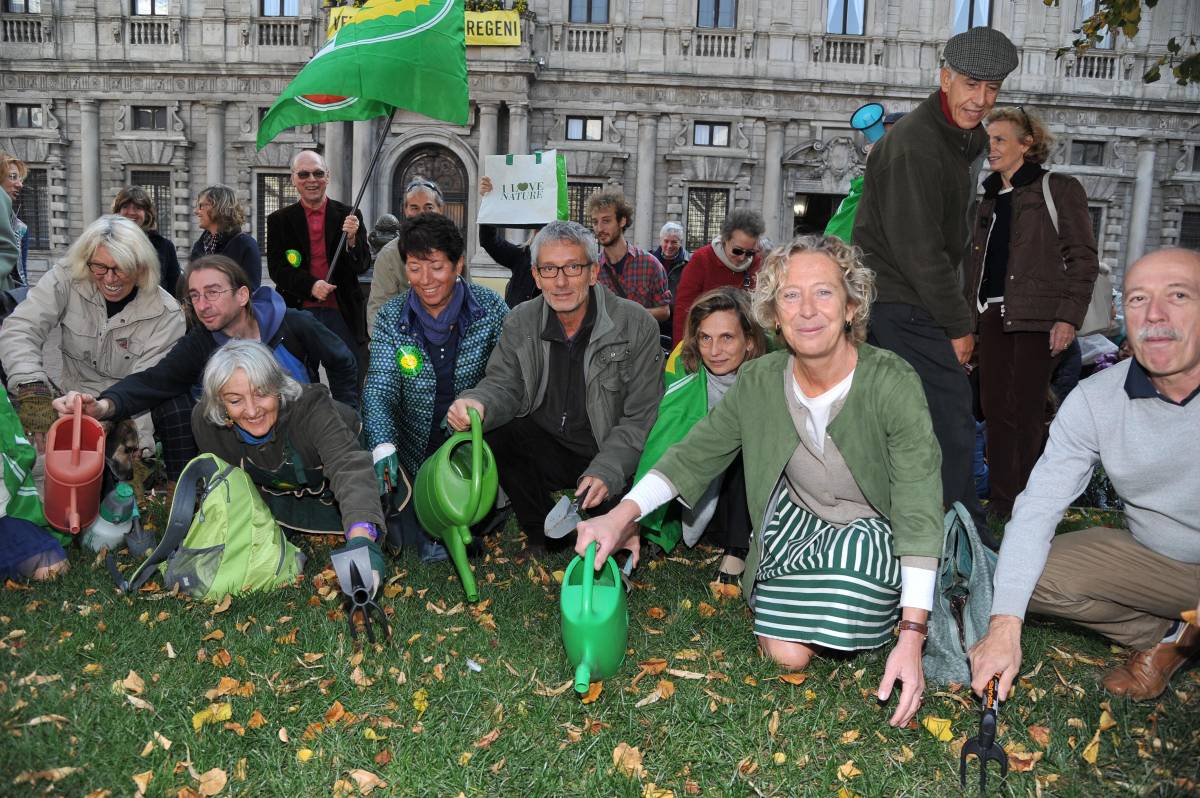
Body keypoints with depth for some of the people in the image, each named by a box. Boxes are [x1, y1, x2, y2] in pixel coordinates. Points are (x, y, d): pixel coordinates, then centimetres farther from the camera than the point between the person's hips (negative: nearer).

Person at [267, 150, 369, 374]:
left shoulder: (348, 216, 5)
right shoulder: (279, 220, 6)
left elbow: (362, 266, 3)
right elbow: (276, 269, -1)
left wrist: (352, 239, -17)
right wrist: (311, 286, -17)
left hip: (342, 313, 0)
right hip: (299, 312, 0)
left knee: (352, 382, 1)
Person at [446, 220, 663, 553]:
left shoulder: (637, 325, -11)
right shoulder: (519, 322, 1)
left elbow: (640, 417, -12)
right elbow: (503, 386, -2)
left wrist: (605, 472, -26)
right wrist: (477, 403, -28)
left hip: (609, 456, -3)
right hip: (543, 447, 4)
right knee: (487, 433, -23)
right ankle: (541, 533, -3)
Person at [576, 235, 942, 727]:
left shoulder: (893, 382, -26)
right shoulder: (758, 382, -13)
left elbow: (919, 512, -28)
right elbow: (694, 455, -5)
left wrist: (911, 637, -35)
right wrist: (622, 515, -22)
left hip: (877, 533, -2)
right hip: (797, 524, 3)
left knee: (856, 546, -36)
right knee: (786, 654, -13)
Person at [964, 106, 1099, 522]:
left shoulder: (1059, 190, 1)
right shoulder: (990, 199, 19)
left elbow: (1083, 258, -4)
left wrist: (1069, 317, -14)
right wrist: (968, 316, 13)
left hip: (1035, 315, -6)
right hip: (993, 314, 6)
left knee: (1024, 411, -7)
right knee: (994, 408, 5)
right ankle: (1000, 501, 13)